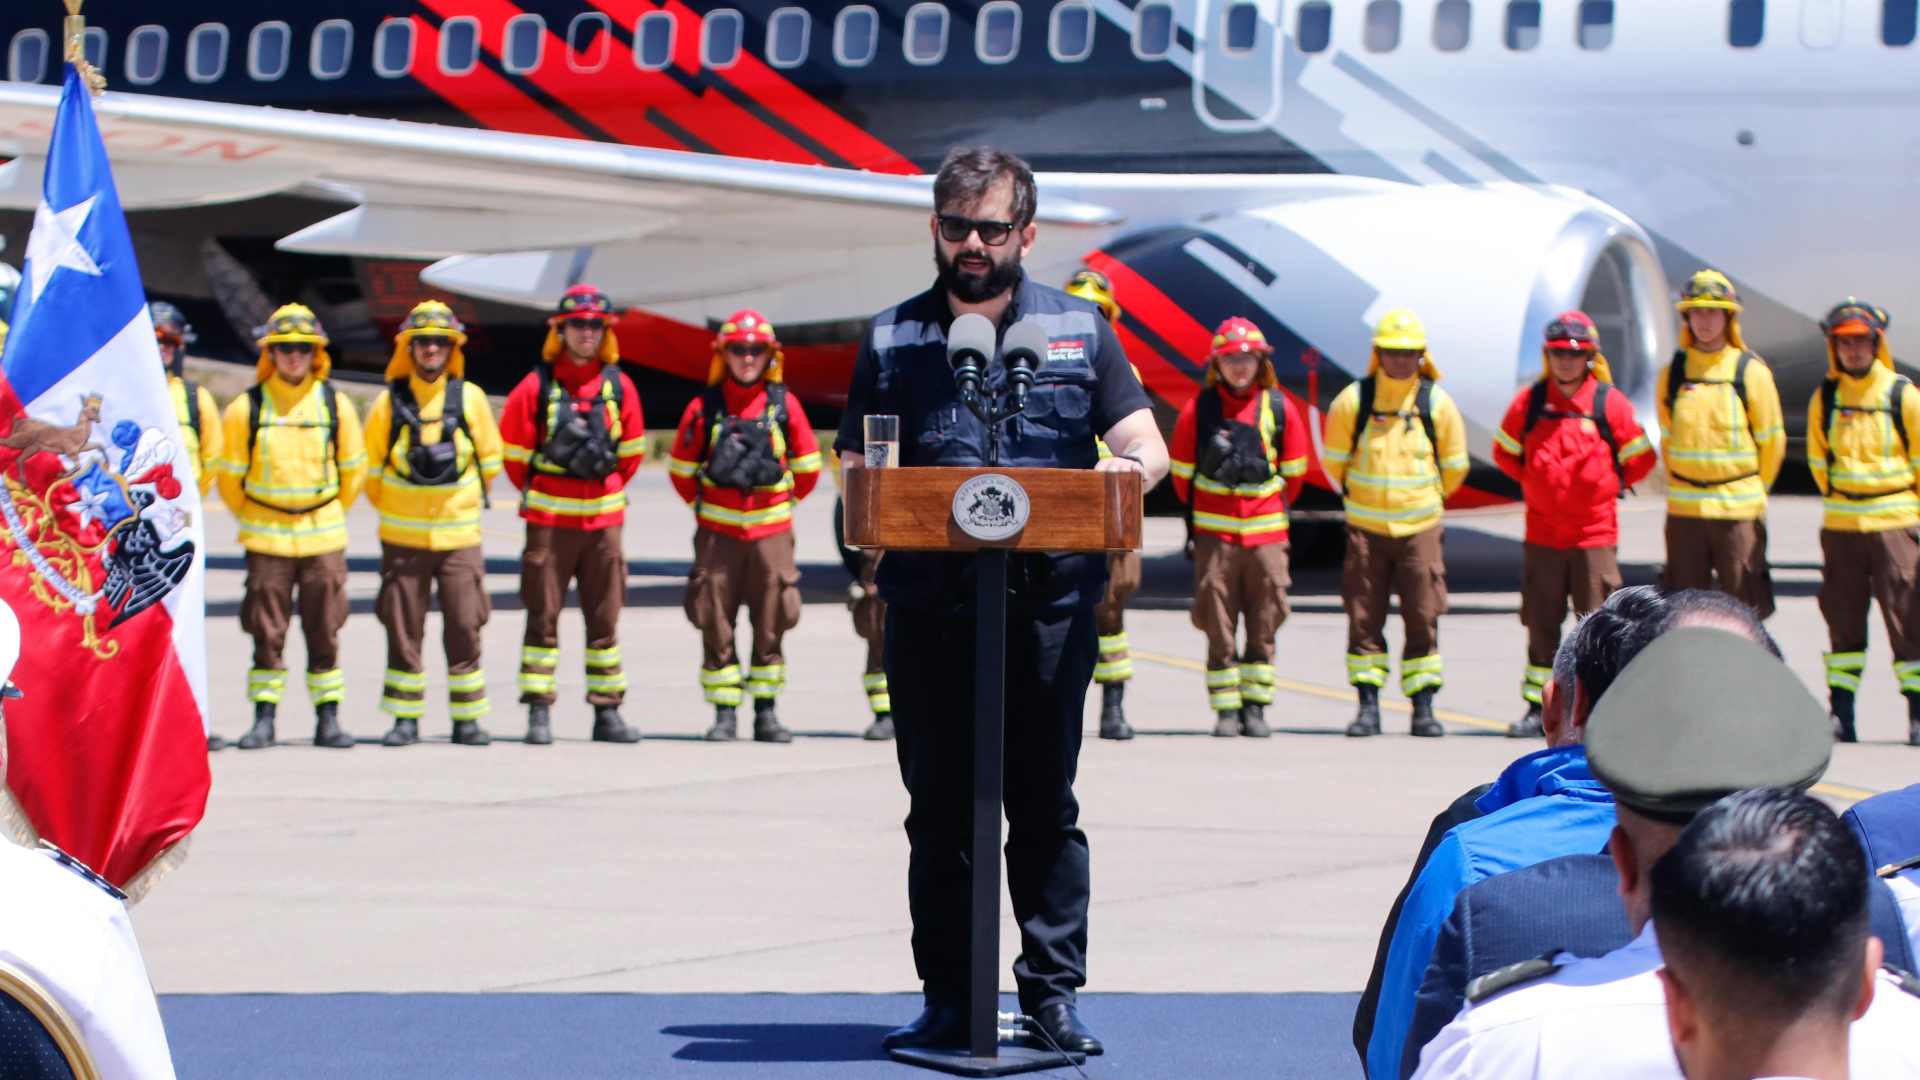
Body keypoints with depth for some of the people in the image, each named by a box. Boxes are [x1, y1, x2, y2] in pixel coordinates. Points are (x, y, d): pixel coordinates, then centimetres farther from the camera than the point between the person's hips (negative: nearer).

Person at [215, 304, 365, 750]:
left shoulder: (336, 405, 3)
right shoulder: (246, 408, -2)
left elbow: (353, 469, 13)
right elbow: (230, 476, 8)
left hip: (323, 536, 1)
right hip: (266, 540, -1)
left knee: (325, 631, 3)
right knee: (267, 633, 1)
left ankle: (328, 718, 9)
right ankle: (263, 718, 7)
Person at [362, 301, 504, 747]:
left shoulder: (470, 398, 1)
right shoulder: (389, 402, -1)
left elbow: (490, 461, 12)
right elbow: (372, 469, 10)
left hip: (459, 536, 0)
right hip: (402, 539, 0)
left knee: (464, 628, -1)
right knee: (403, 630, 2)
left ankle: (467, 718, 7)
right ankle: (405, 717, 10)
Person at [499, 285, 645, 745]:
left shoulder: (619, 386, 4)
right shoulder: (536, 386, -4)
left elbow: (631, 453, 14)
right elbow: (514, 451, 5)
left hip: (604, 518, 2)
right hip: (549, 519, -2)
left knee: (604, 618, 6)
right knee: (543, 616, -1)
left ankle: (608, 712, 11)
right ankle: (538, 712, 1)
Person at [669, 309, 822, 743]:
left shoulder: (784, 404, 0)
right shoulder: (704, 407, -1)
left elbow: (807, 467, 12)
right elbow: (682, 469, 11)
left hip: (771, 530, 0)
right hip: (718, 531, 0)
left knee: (771, 625, 3)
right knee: (715, 626, -1)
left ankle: (766, 713, 10)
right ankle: (724, 715, 5)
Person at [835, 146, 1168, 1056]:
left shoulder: (1079, 330, 10)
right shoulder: (892, 340, 10)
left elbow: (1148, 449, 7)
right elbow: (853, 474, 8)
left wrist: (1131, 468, -16)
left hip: (1051, 601, 0)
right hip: (929, 602, 1)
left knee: (1045, 805, 3)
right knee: (939, 809, 3)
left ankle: (1052, 989, 7)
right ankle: (948, 999, 8)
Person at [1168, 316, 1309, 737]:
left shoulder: (1280, 408, 1)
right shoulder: (1198, 409, -2)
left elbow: (1293, 472, 14)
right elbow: (1182, 470, 11)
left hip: (1267, 531, 1)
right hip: (1214, 534, -1)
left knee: (1264, 626, 3)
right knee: (1219, 627, -1)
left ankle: (1256, 708, 10)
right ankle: (1225, 710, 4)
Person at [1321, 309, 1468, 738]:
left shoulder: (1437, 404, -1)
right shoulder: (1352, 402, -3)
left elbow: (1454, 466, 13)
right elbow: (1334, 461, 12)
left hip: (1420, 527, 0)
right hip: (1365, 528, 0)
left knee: (1422, 618, -1)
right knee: (1364, 618, -1)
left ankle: (1423, 709, 4)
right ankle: (1368, 706, 5)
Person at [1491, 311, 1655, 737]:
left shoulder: (1610, 404, -4)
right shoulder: (1528, 403, 2)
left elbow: (1640, 459, 5)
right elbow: (1504, 451, 18)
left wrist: (1609, 486, 5)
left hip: (1595, 534, -3)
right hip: (1542, 534, 3)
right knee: (1541, 624, 7)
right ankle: (1538, 708, 14)